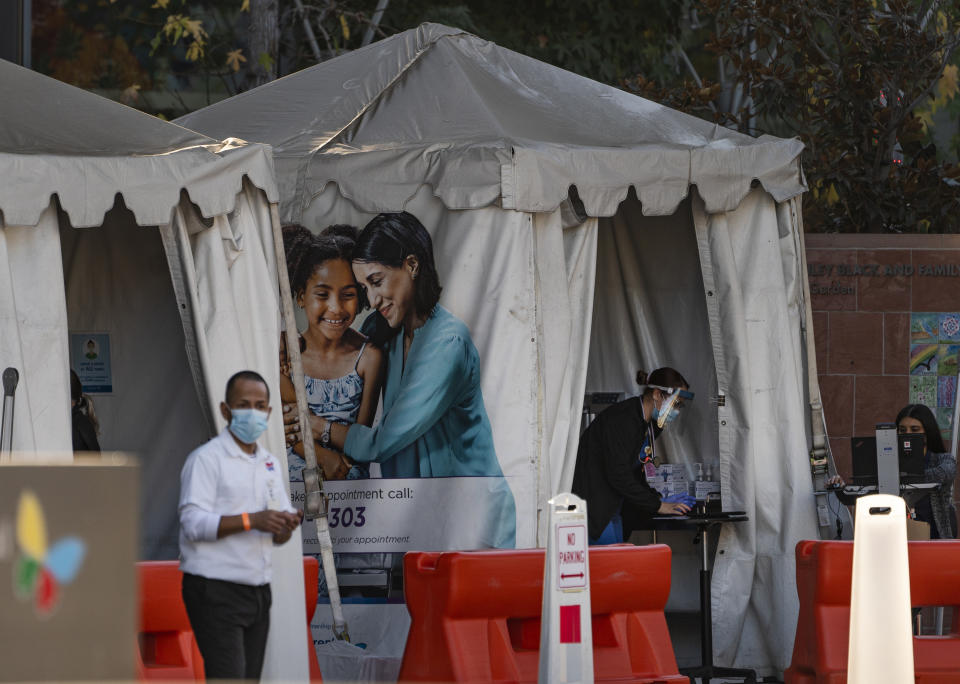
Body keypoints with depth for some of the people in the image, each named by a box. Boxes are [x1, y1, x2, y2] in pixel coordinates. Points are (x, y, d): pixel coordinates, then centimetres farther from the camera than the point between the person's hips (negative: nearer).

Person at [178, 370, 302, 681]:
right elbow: (193, 523, -17)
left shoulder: (270, 463, 17)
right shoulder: (206, 459, -6)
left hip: (258, 591, 8)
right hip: (215, 591, -7)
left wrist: (286, 526, -6)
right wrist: (251, 520, -24)